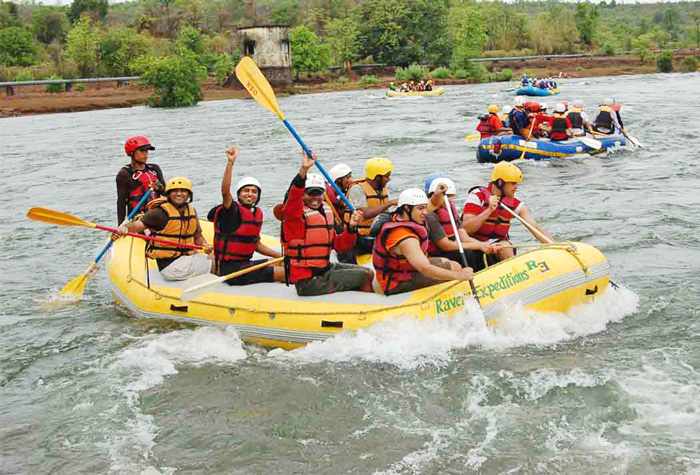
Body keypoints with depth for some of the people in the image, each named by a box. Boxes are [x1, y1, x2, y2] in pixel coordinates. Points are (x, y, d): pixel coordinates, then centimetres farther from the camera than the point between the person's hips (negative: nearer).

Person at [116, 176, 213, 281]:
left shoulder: (191, 211, 11)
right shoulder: (160, 213, -11)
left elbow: (197, 236, 18)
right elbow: (137, 225, -19)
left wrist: (205, 245, -3)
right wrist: (125, 227, -40)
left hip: (188, 258, 8)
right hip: (169, 265, -8)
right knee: (214, 264, -13)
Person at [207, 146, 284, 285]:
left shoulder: (257, 213, 13)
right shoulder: (234, 210, -11)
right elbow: (225, 192, -32)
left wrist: (282, 256, 18)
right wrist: (230, 162, -41)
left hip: (245, 263, 9)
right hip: (231, 268, -9)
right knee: (283, 273, -15)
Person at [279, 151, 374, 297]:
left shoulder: (326, 212, 11)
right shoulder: (296, 213, -13)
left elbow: (339, 245, 13)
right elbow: (293, 194, -36)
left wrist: (351, 227, -5)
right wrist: (304, 170, -50)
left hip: (325, 269, 9)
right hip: (307, 282, -9)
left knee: (369, 273, 13)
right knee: (364, 276, -6)